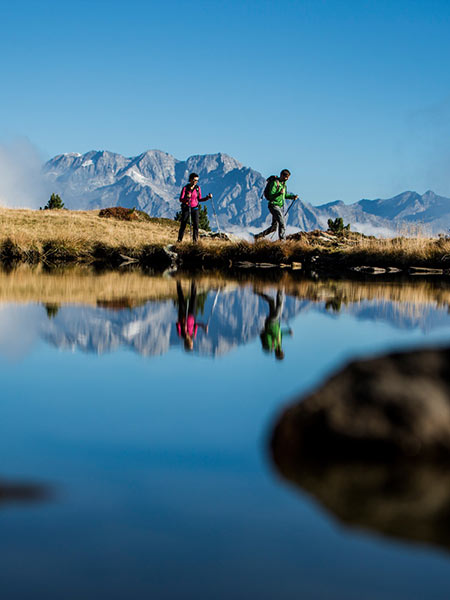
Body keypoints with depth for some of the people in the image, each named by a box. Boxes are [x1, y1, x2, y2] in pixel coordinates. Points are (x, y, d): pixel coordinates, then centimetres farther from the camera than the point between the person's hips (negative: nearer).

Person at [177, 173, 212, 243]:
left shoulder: (198, 188, 4)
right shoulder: (185, 188, -6)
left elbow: (199, 199, 11)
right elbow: (181, 199, -10)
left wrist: (207, 197, -3)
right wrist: (186, 198, -30)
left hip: (195, 208, 2)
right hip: (186, 208, -2)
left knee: (196, 224, -12)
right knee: (183, 225, -2)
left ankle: (195, 240, -9)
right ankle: (179, 240, 10)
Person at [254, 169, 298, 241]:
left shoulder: (283, 183, 13)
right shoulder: (274, 183, -13)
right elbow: (270, 196, -19)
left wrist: (292, 197, 9)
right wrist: (279, 193, -33)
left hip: (281, 207, 9)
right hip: (274, 205, -9)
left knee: (273, 227, 10)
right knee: (282, 223, -21)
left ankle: (258, 236, 23)